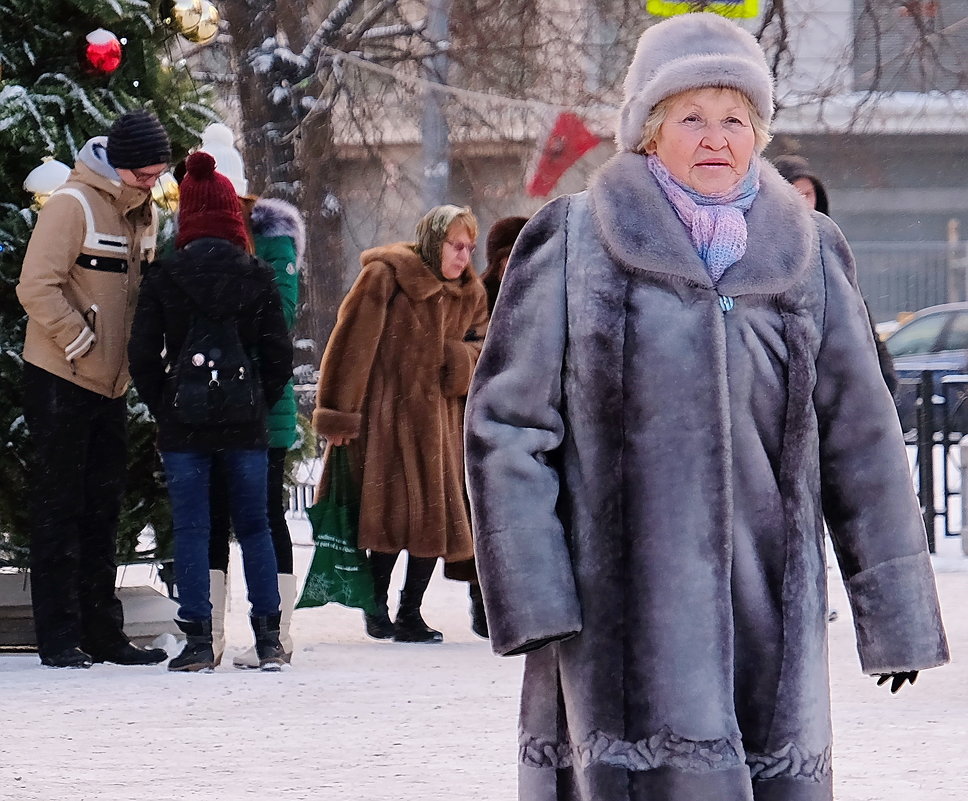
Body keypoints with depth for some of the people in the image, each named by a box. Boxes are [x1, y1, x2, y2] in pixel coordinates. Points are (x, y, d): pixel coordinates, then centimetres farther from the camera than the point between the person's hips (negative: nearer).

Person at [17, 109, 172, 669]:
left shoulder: (144, 213, 10)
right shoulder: (73, 205, -14)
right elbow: (37, 288, -19)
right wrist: (85, 348, -19)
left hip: (112, 386, 8)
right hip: (61, 381, -8)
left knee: (103, 512, 11)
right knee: (60, 510, -3)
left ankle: (104, 634, 17)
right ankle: (60, 638, 0)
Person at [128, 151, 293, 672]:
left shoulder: (164, 277, -3)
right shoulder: (257, 277, 0)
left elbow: (143, 354, -4)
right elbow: (279, 354, 0)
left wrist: (162, 407, 8)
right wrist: (258, 404, 12)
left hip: (182, 422, -1)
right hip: (245, 424, 1)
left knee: (190, 530, 2)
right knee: (254, 526, 9)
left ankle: (198, 642, -2)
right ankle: (268, 639, 6)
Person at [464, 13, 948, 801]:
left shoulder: (809, 256, 13)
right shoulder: (574, 246, 4)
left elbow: (861, 438, 14)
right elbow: (505, 425, 2)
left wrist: (895, 612, 11)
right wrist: (532, 595, -6)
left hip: (768, 610, 3)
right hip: (619, 611, -3)